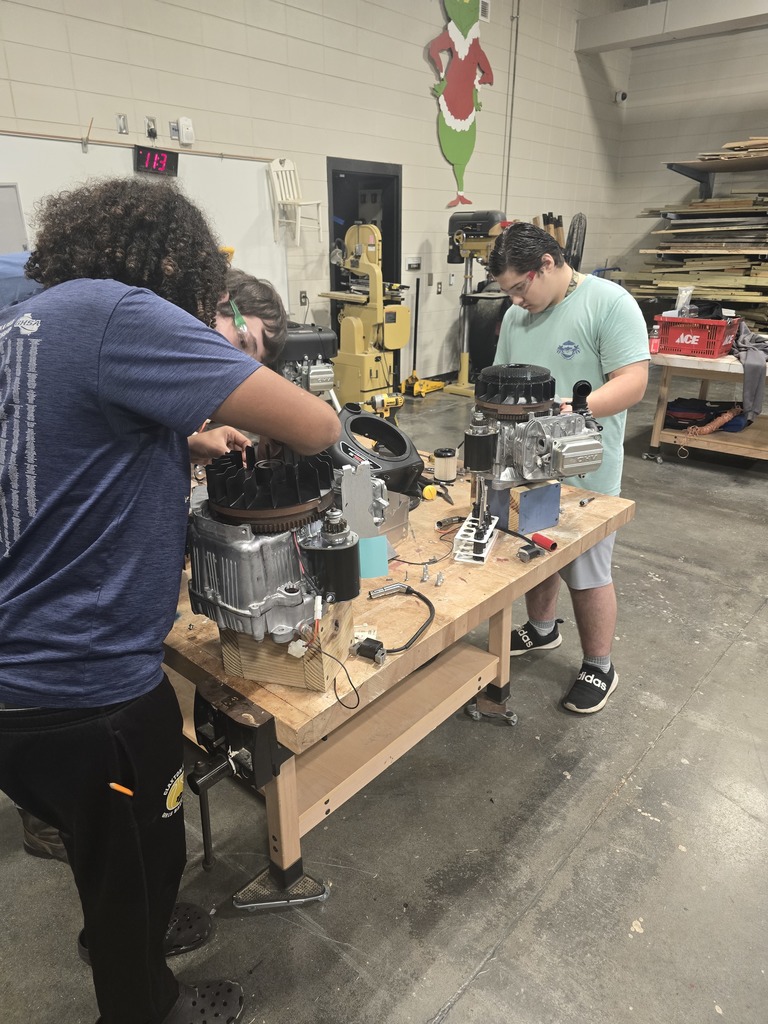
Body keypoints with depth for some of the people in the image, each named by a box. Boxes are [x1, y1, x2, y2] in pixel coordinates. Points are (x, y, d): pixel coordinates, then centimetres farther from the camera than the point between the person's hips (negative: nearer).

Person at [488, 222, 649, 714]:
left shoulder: (609, 303, -13)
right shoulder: (516, 315, 8)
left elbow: (633, 382, -19)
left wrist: (571, 410, -32)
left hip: (584, 471, -6)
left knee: (588, 572, 6)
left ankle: (599, 667, 26)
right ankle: (541, 629, 45)